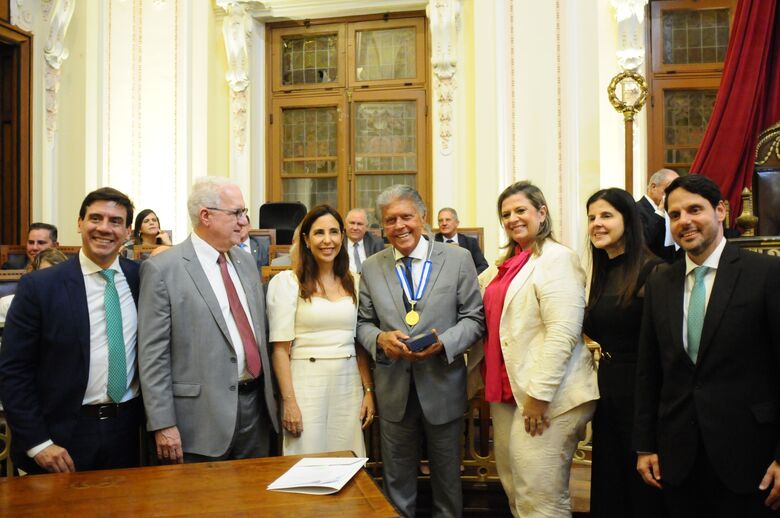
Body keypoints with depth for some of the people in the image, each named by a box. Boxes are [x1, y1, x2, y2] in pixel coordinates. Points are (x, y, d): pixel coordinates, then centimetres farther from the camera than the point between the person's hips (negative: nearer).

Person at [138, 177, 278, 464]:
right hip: (202, 413, -6)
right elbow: (152, 354, -11)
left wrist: (270, 396, 14)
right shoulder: (162, 269, -10)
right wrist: (163, 425, -12)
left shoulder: (246, 262, 9)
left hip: (255, 406, 6)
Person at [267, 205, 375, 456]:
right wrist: (289, 401, -11)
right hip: (306, 385, -4)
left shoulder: (353, 283, 9)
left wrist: (368, 391, 7)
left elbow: (361, 343, 12)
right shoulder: (287, 281, -4)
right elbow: (280, 348, -7)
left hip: (349, 385, 4)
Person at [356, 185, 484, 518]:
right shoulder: (371, 267, 3)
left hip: (443, 388, -1)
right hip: (394, 390, 2)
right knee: (397, 481, 18)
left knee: (447, 479, 18)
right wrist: (380, 338, -15)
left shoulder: (458, 259, -4)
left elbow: (474, 318, -4)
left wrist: (443, 342, -21)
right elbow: (363, 322, 7)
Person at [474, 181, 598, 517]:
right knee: (514, 489, 18)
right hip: (508, 392, 8)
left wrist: (539, 394, -21)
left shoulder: (557, 258, -11)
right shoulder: (507, 263, 14)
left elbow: (563, 332, -20)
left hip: (546, 396, -8)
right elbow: (492, 321, 22)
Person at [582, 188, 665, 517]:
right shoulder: (602, 274, 10)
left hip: (640, 389, -7)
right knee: (609, 481, 19)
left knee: (643, 489, 9)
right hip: (607, 387, 7)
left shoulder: (652, 271, -14)